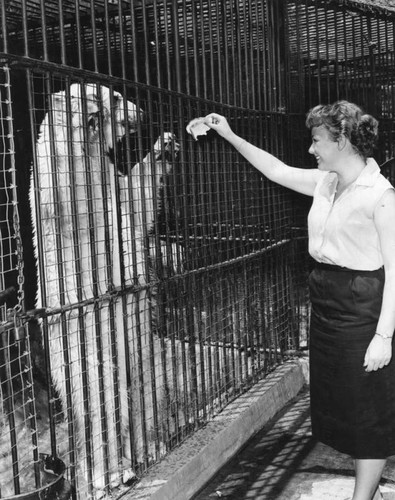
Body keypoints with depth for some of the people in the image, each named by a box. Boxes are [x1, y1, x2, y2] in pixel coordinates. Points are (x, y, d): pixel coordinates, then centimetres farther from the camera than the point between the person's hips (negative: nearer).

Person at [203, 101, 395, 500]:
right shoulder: (325, 182, 6)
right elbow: (277, 171, 19)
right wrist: (230, 136, 17)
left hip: (361, 307, -8)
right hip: (326, 302, 8)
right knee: (341, 404, 17)